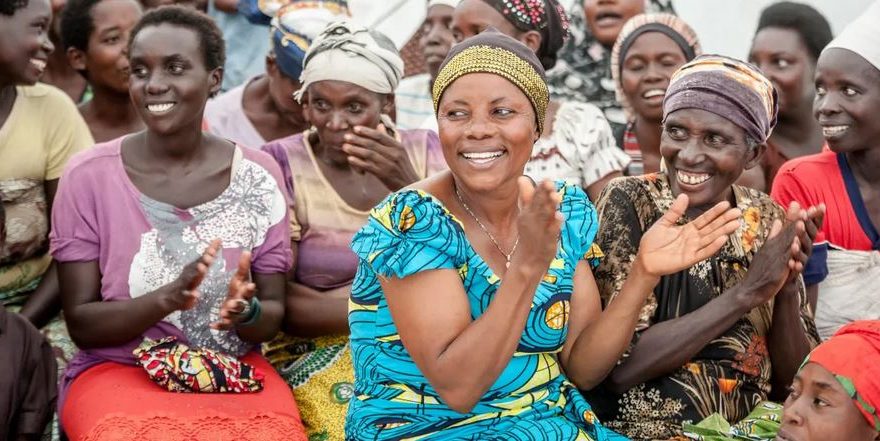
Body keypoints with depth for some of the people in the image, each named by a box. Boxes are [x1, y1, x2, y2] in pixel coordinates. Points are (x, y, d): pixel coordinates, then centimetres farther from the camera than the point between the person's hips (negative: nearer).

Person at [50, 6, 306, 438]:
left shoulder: (259, 177, 0)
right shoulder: (88, 176, -4)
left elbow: (274, 316, 5)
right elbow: (81, 323, -4)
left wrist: (245, 311, -19)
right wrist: (166, 299, -22)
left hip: (236, 373, 2)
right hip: (117, 371, -2)